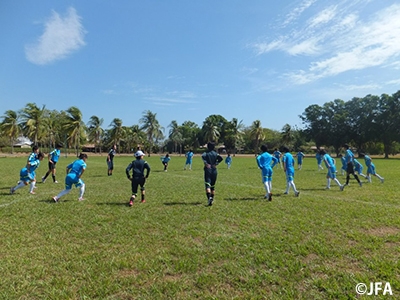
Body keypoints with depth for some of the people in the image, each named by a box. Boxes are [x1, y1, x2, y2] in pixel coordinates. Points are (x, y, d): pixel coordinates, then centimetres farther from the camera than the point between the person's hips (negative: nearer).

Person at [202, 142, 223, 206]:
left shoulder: (206, 153, 0)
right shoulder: (215, 153, 8)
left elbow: (203, 156, -23)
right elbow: (220, 158, -10)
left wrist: (206, 163, -15)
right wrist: (216, 164, -3)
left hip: (208, 170, -4)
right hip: (214, 170, 4)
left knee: (208, 185, -10)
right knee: (213, 186, 16)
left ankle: (209, 197, -31)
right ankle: (212, 199, 21)